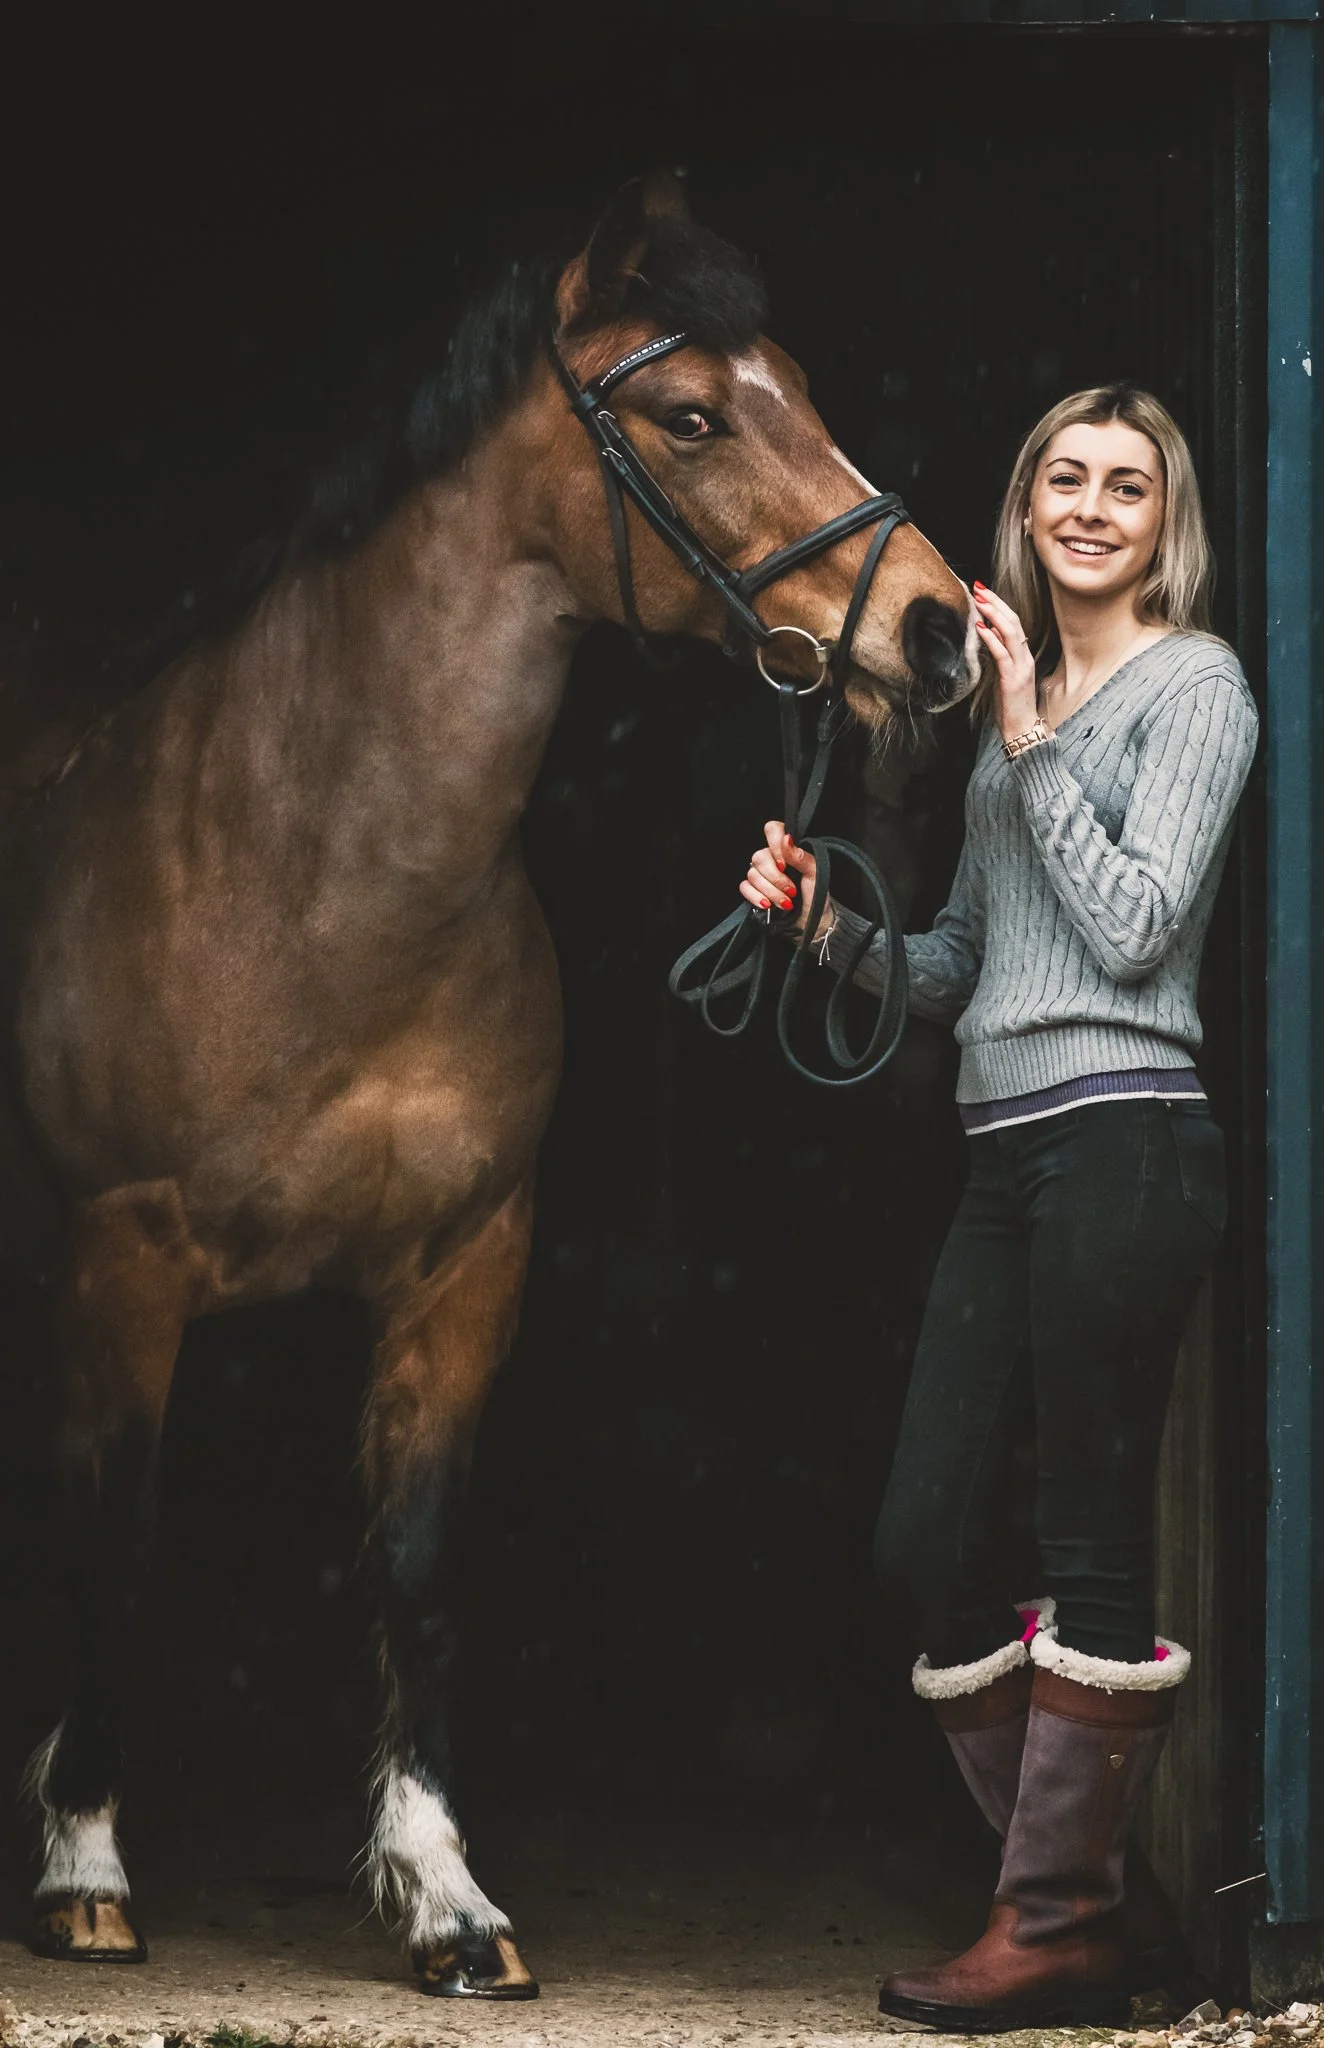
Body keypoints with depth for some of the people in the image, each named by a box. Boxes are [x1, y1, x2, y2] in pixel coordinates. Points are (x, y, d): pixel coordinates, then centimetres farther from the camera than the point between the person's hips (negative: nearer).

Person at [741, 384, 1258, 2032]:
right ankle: (1106, 1901, 13)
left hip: (1121, 1139, -8)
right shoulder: (1015, 700, 20)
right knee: (925, 1544, 4)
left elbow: (1134, 929, -12)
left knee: (1095, 1552, -5)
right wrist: (827, 924, 8)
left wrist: (1033, 744, -9)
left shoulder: (1194, 689, -1)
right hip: (1006, 1155, 8)